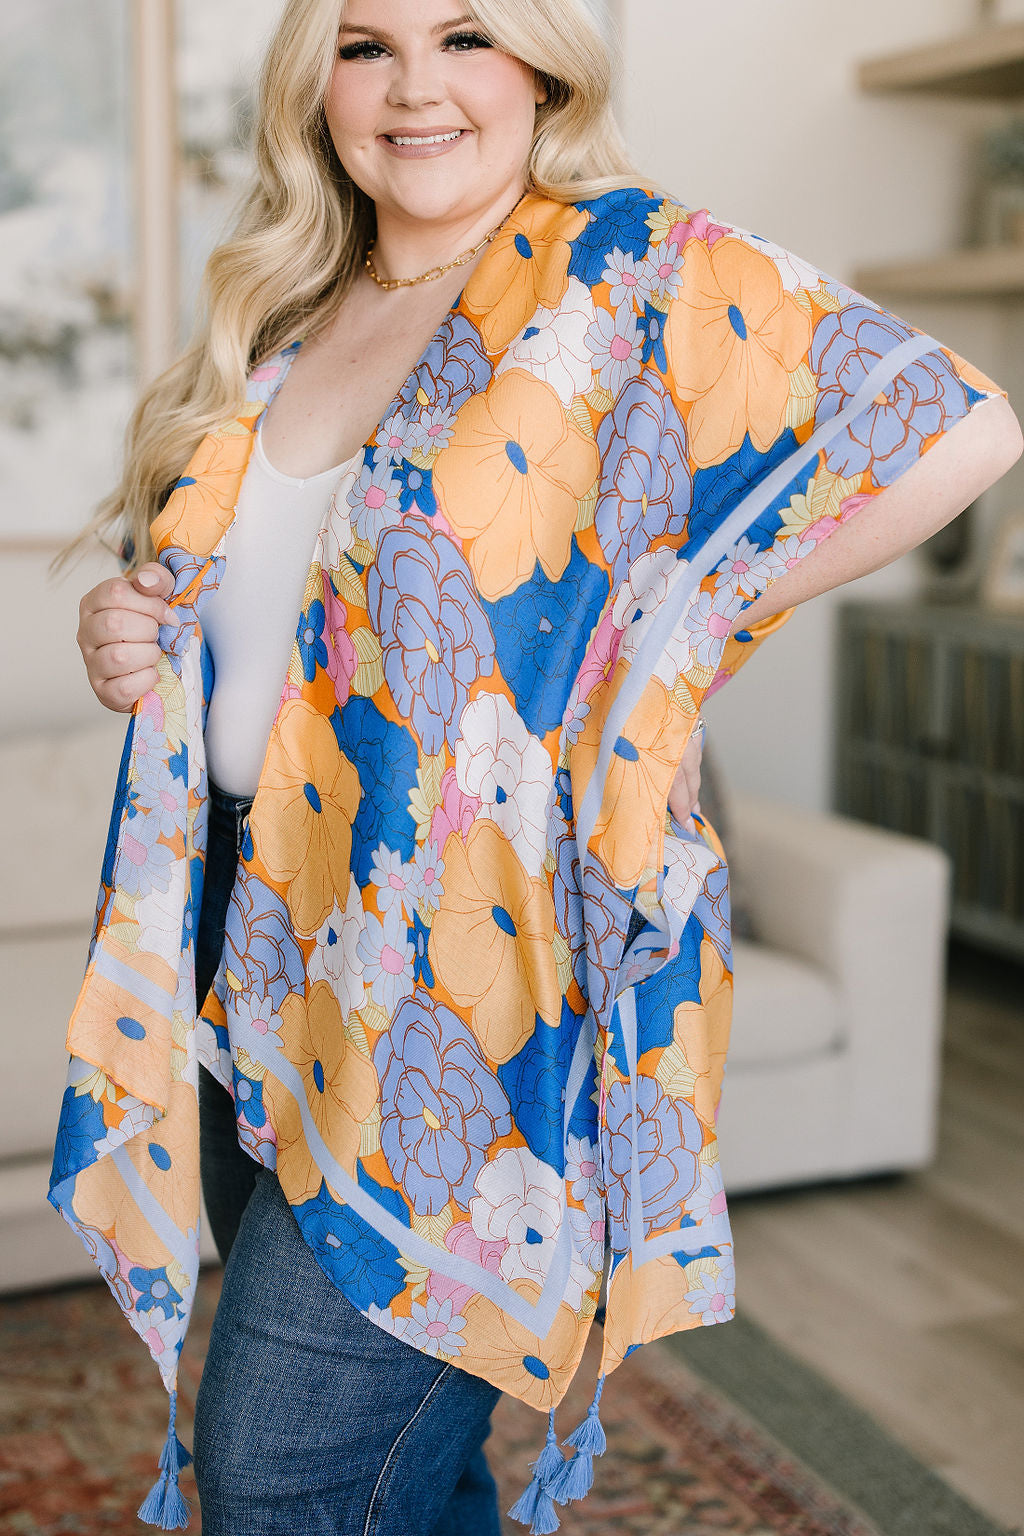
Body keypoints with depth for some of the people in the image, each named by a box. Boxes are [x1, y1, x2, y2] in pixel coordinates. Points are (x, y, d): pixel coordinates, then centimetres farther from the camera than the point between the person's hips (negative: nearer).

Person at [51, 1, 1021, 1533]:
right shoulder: (281, 321, 13)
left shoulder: (634, 271, -6)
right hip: (269, 962, 6)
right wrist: (130, 634, 3)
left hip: (475, 966, -6)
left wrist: (672, 631, -13)